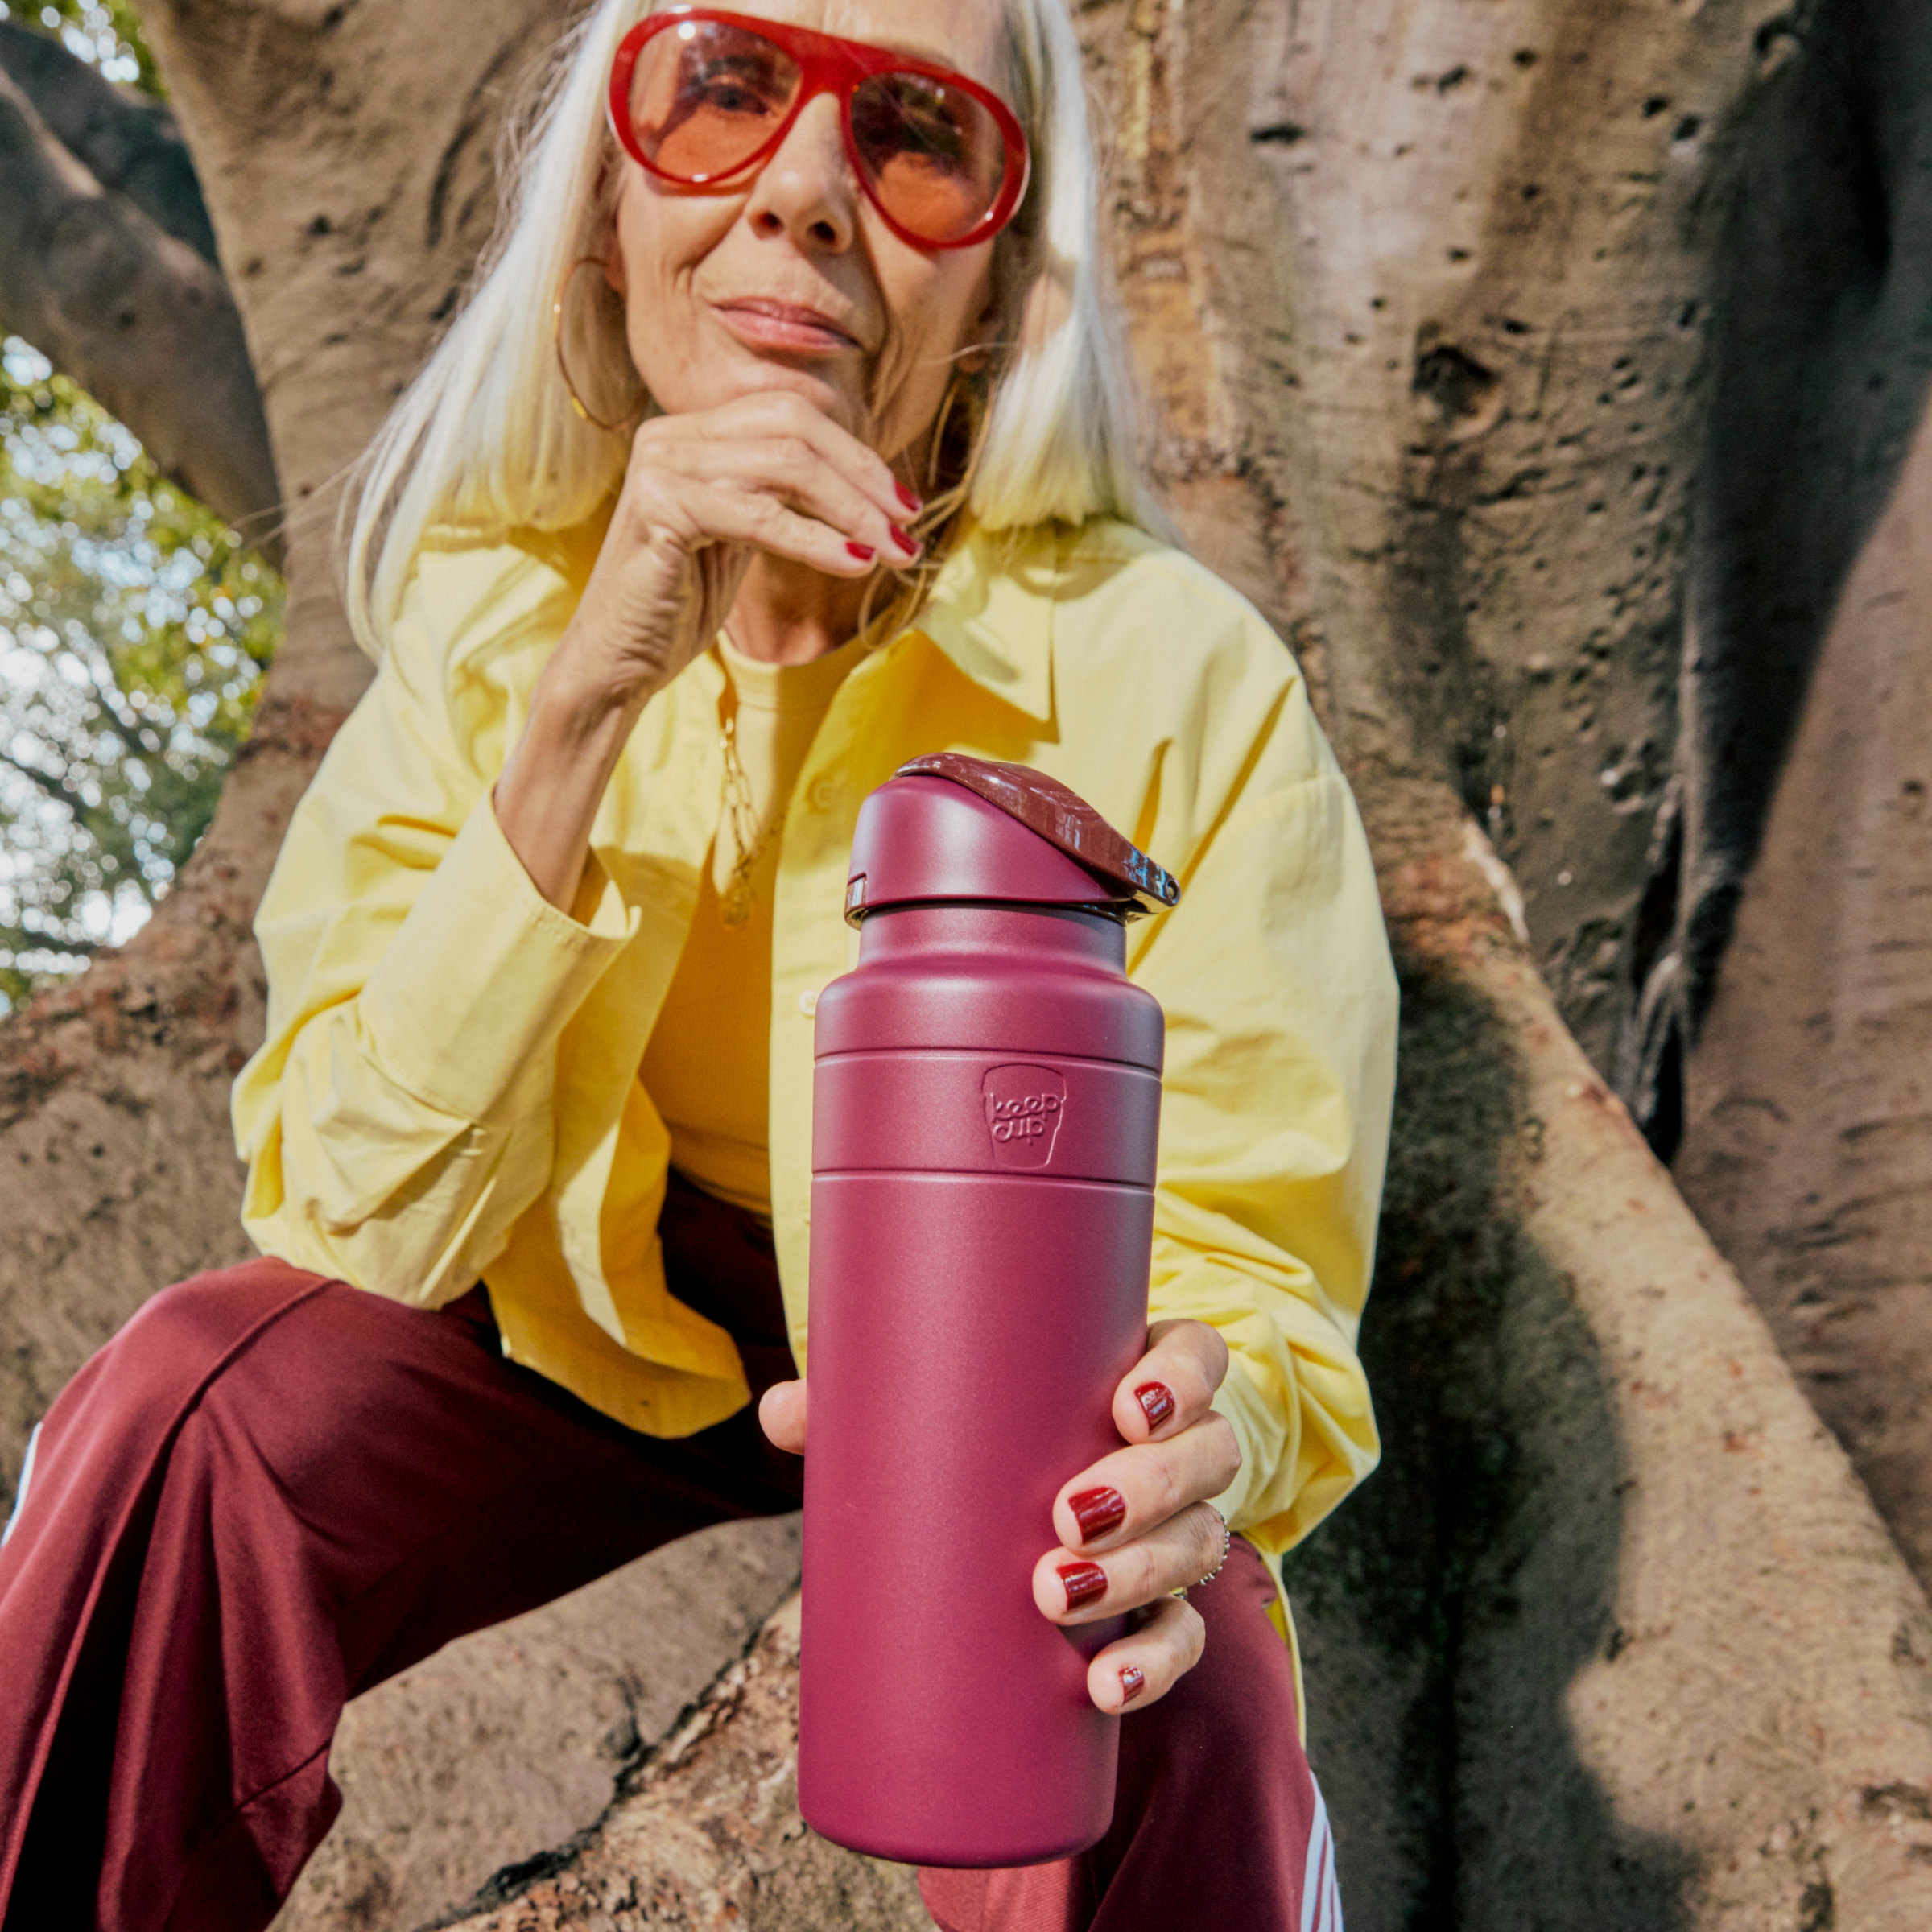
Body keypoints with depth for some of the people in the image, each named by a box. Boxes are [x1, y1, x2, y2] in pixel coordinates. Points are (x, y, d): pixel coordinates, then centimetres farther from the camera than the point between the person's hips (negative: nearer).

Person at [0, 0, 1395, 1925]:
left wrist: (1197, 1443, -41)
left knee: (1160, 1702, -31)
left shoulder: (1177, 681, -21)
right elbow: (366, 1219, -19)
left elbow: (1257, 1282, -16)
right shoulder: (490, 612, -12)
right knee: (189, 1400, -23)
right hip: (604, 1328, 2)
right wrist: (585, 698, -30)